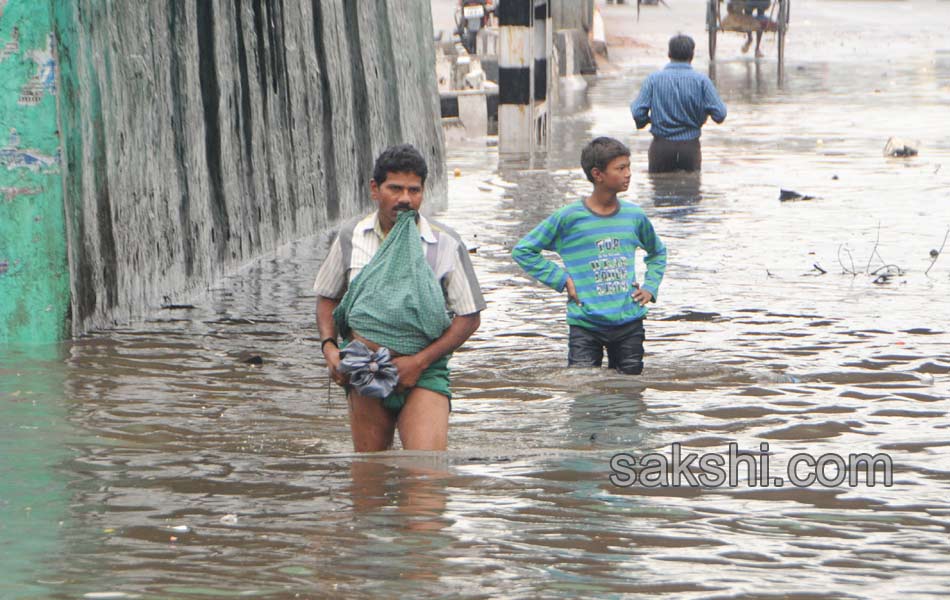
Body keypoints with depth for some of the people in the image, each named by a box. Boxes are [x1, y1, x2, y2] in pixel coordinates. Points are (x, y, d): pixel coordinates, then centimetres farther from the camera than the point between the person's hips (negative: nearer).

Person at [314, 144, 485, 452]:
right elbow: (328, 298, 17)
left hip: (424, 372, -3)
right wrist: (329, 346, -1)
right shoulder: (351, 237, 5)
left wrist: (420, 361, -11)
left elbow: (469, 318, -1)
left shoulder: (446, 245, -3)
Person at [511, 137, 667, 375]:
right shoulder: (568, 217, -6)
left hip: (630, 322, 4)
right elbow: (522, 251, 0)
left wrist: (650, 287, 10)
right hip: (586, 326, -4)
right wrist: (562, 279, -5)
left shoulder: (634, 216, 7)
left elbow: (657, 253, 27)